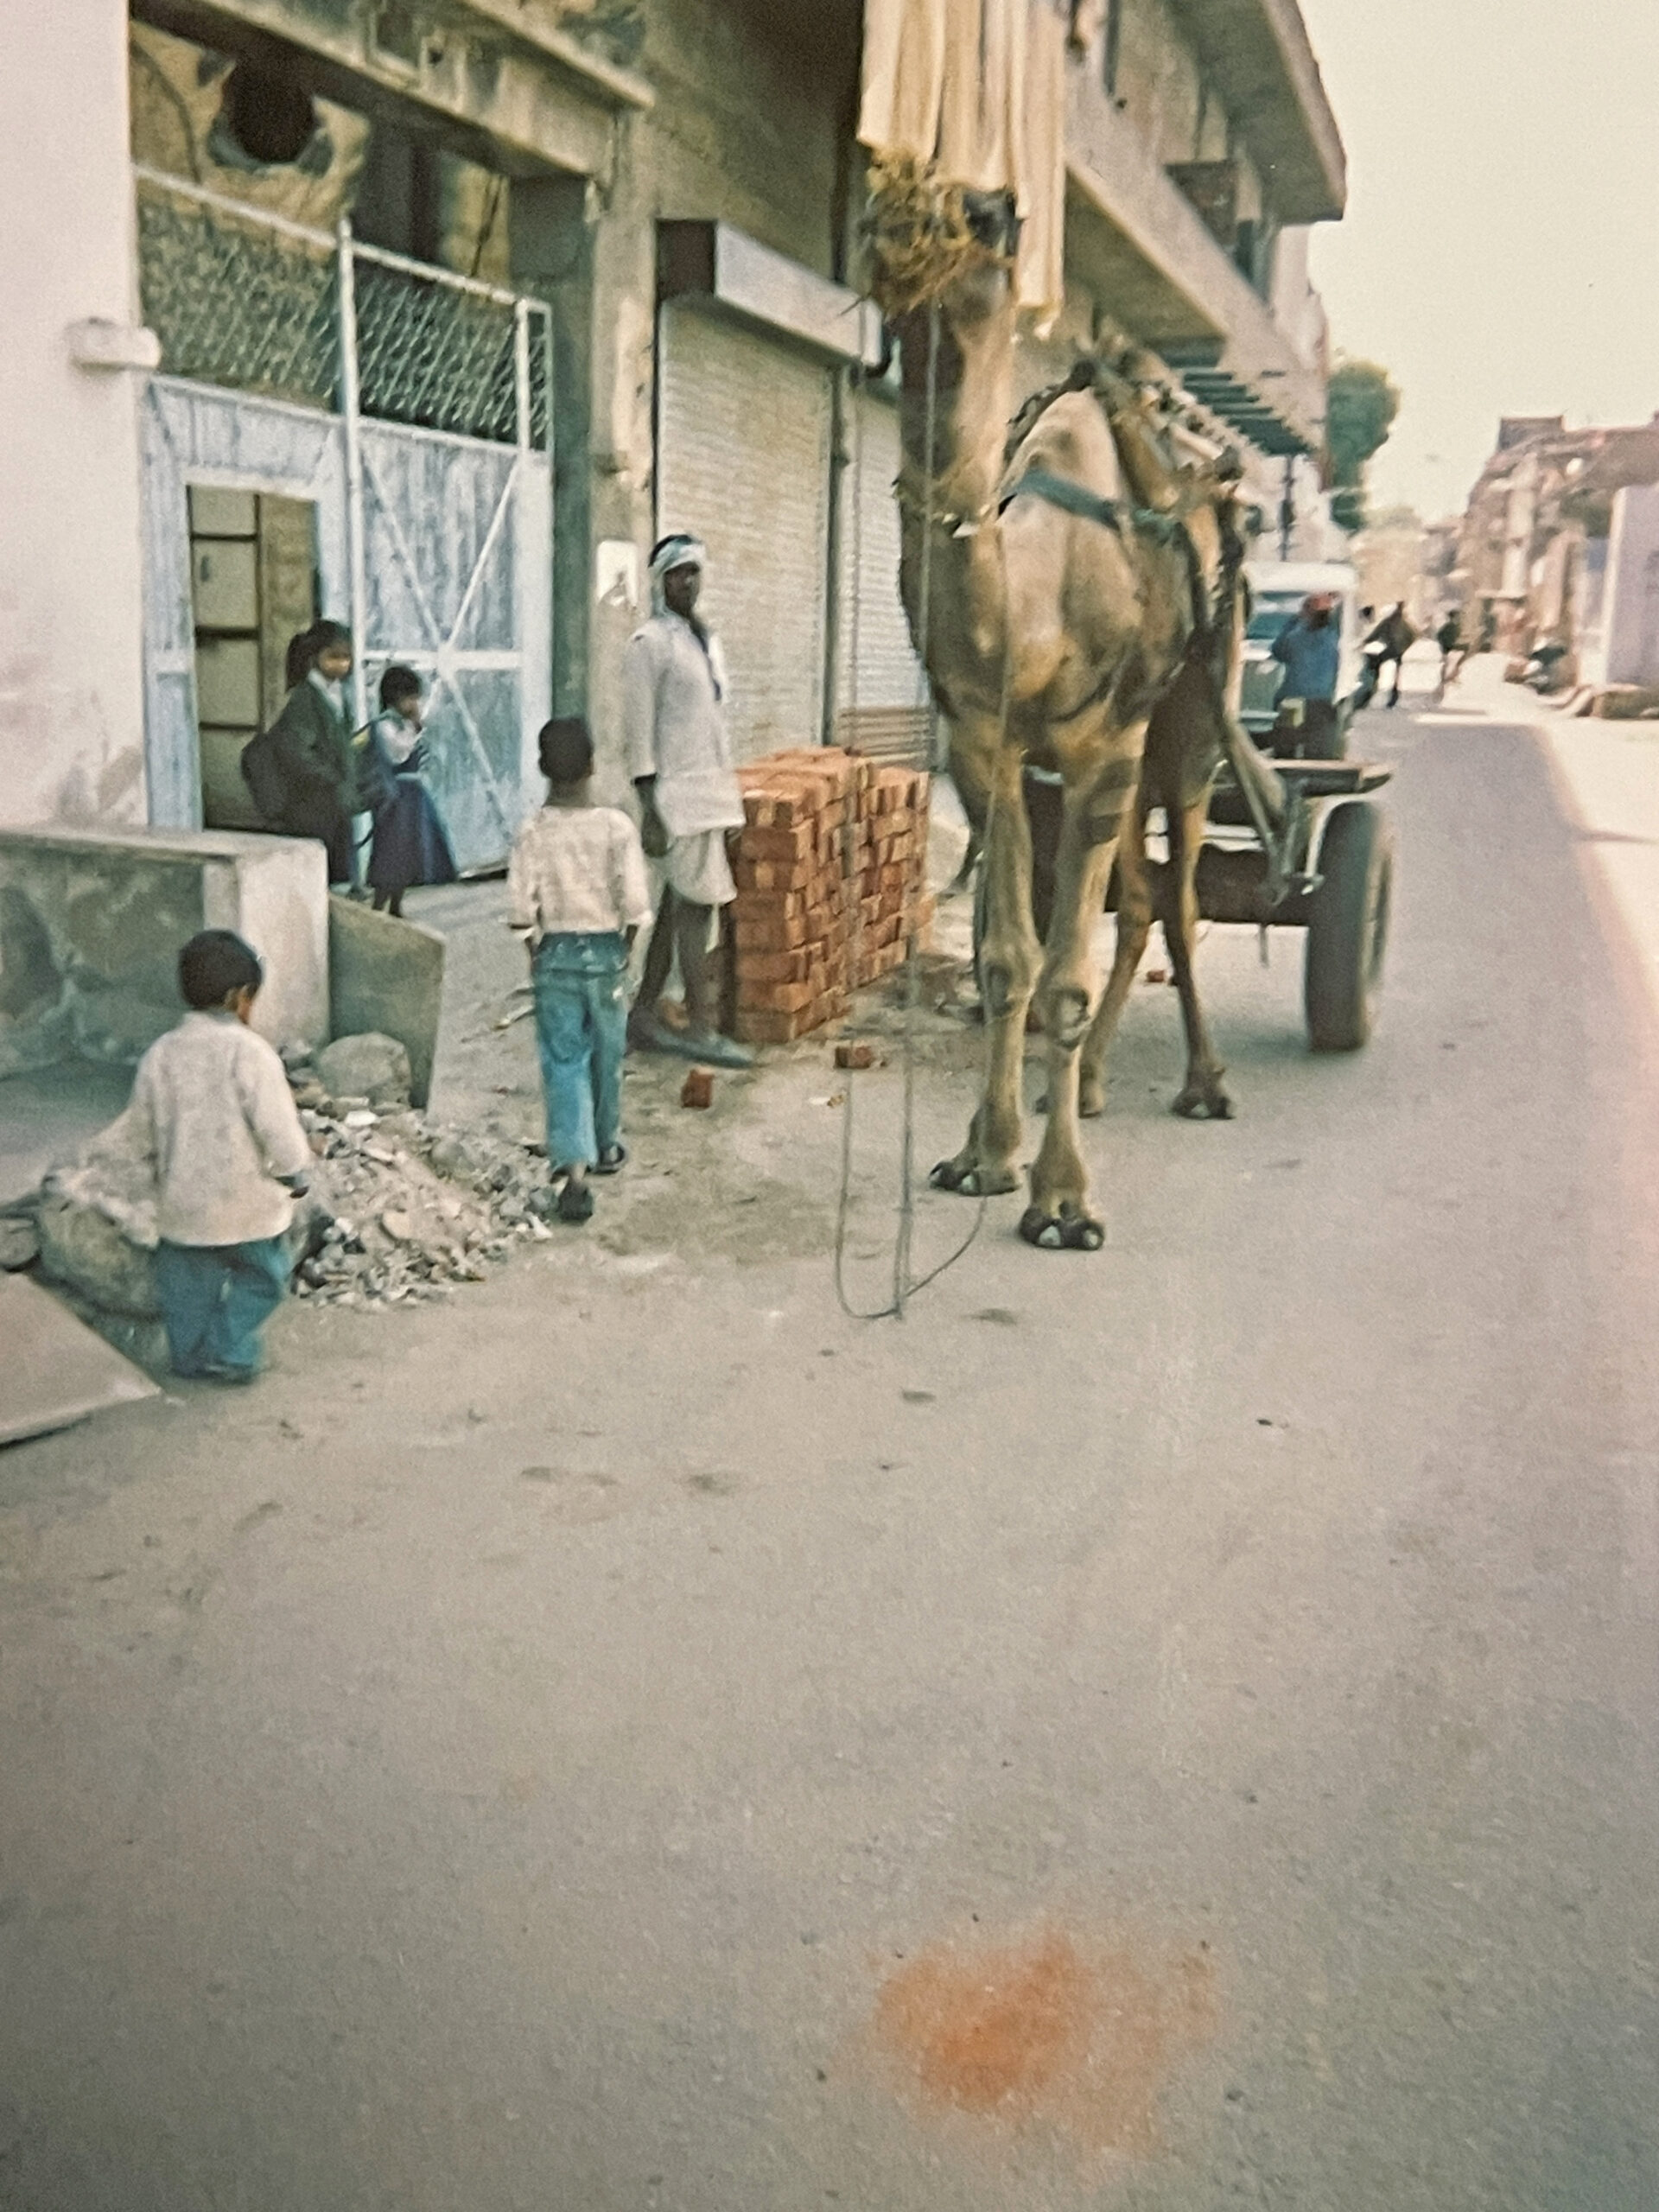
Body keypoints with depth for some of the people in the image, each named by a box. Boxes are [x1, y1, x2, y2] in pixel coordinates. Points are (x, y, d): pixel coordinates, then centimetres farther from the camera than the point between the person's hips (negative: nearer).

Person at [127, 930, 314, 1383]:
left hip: (182, 1200, 5)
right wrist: (294, 1176, -4)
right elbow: (278, 1129, -20)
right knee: (259, 1277, 15)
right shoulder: (249, 1052, -20)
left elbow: (143, 1130, 6)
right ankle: (230, 1355, 10)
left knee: (188, 1279, 20)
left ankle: (189, 1355, 29)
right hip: (247, 1201, -4)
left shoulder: (160, 1054, -4)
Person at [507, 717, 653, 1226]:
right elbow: (635, 904, -12)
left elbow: (520, 910, -11)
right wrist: (625, 946, 5)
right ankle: (605, 1146, 36)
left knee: (563, 1062, 1)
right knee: (606, 1055, 18)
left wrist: (535, 949, 6)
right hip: (606, 951, 1)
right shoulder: (617, 826, -10)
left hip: (555, 954, 0)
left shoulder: (533, 833, -9)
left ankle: (572, 1167, -13)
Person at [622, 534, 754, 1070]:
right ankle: (701, 1030, -6)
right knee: (699, 904, -10)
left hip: (710, 790, 8)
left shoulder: (707, 640, 17)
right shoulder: (650, 643, -8)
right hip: (676, 792, -8)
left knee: (678, 904, 10)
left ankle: (644, 1014, 18)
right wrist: (651, 811, -17)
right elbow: (638, 729, -12)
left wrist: (727, 793, 18)